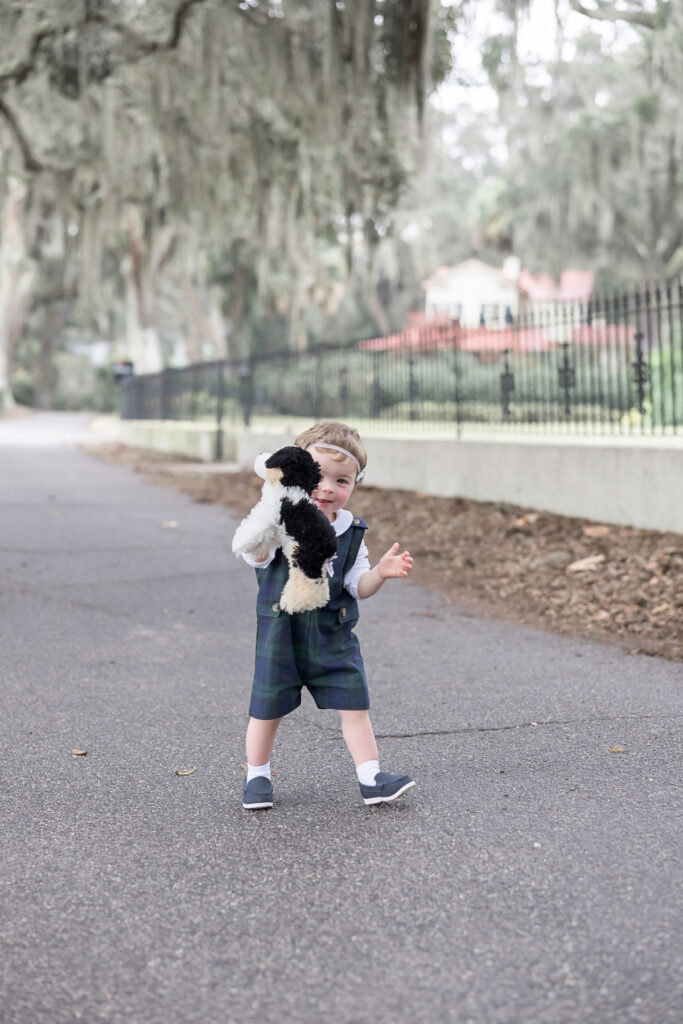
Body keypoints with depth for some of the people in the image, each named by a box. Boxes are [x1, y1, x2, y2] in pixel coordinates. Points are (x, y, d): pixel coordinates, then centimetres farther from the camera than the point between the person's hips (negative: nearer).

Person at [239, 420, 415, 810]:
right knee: (268, 711, 9)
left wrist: (380, 572, -18)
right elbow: (255, 556, -30)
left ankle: (371, 778, 10)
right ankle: (257, 777, 28)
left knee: (355, 706, 1)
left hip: (333, 637, 3)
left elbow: (358, 586, 2)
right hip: (281, 635, -3)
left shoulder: (352, 531, 0)